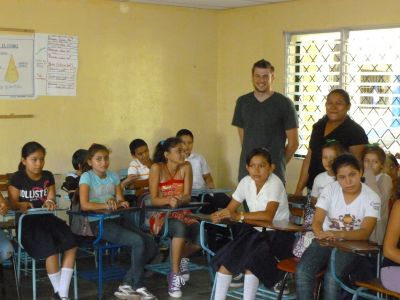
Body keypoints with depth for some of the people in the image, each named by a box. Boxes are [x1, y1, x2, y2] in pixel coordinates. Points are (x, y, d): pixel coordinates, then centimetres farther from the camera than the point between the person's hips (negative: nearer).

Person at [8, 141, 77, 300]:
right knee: (51, 250, -28)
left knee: (71, 246, -20)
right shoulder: (17, 178, 0)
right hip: (28, 222, -4)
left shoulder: (48, 176, 11)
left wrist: (50, 202, -14)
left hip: (47, 218, 5)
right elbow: (13, 203, -4)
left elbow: (51, 198, 9)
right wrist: (21, 204, -26)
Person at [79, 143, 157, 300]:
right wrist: (106, 205, -20)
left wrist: (120, 203, -14)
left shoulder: (113, 176, 14)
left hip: (118, 218, 7)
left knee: (151, 245, -11)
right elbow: (84, 205, -16)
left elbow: (120, 199, 9)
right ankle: (138, 286, -10)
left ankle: (126, 285, -4)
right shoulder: (87, 177, -4)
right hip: (99, 223, -6)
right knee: (138, 242, -25)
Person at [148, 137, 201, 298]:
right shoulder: (157, 168, -9)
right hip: (162, 216, -4)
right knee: (180, 228, -38)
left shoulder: (186, 167, 1)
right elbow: (154, 200, -11)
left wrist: (179, 200, -28)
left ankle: (181, 257, 10)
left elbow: (187, 196, -5)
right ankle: (175, 275, -25)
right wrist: (169, 200, -31)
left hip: (182, 214, 4)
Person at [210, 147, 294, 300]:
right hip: (254, 230, 6)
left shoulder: (275, 183, -19)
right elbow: (231, 209, 0)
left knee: (251, 258, -29)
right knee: (226, 255, -15)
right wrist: (221, 216, -23)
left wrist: (239, 216, -37)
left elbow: (268, 215, -32)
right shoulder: (246, 182, -1)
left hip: (277, 234, -5)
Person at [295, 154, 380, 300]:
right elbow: (317, 221, -7)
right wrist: (320, 233, -32)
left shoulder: (372, 198, -8)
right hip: (325, 242, 2)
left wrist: (339, 234, -37)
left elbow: (365, 233, -18)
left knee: (332, 277, -31)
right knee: (302, 271, -25)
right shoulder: (330, 189, -3)